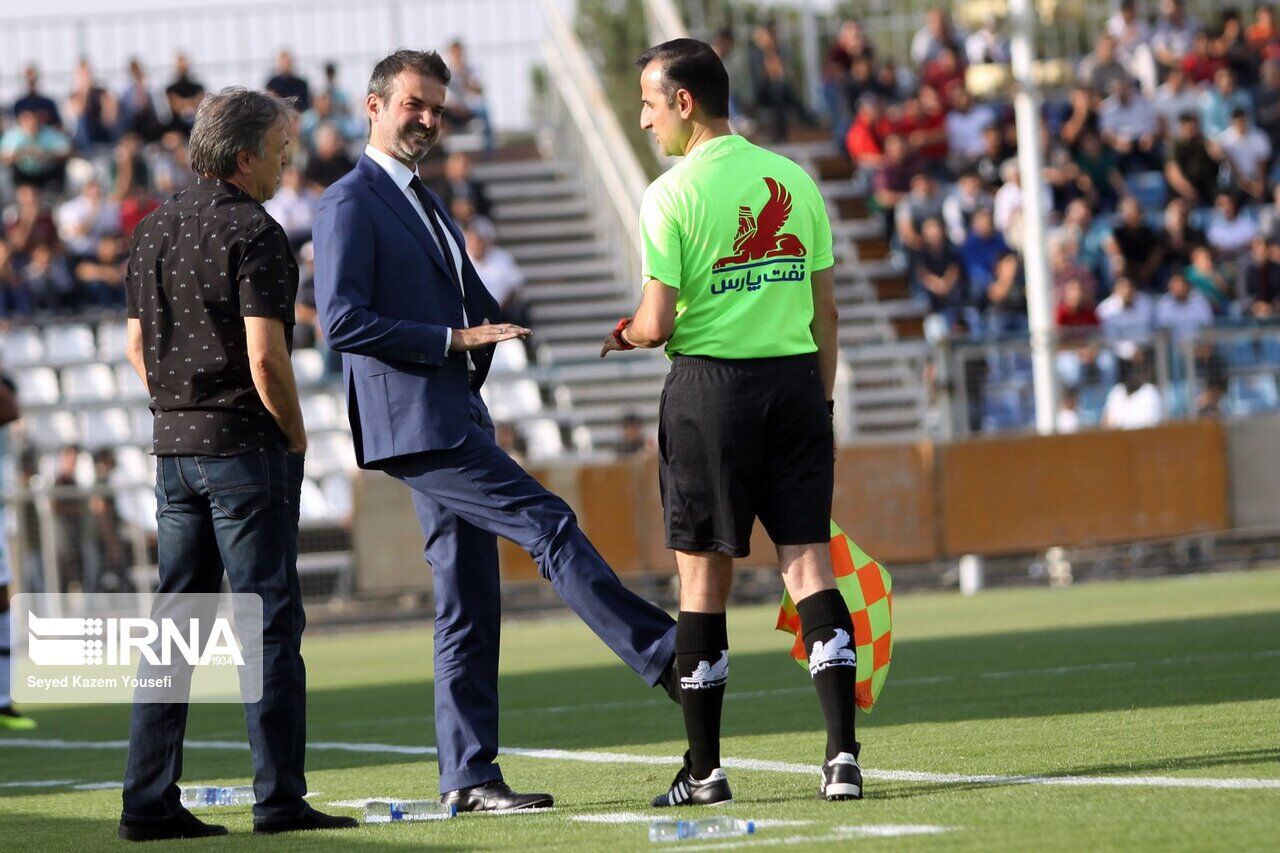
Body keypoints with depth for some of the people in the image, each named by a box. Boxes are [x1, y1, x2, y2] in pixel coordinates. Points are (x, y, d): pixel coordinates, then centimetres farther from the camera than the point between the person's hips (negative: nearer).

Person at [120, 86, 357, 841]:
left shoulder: (156, 229, 11)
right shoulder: (252, 233, -13)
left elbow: (137, 345, 17)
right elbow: (265, 358, -19)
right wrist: (296, 438, -5)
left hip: (175, 444, 7)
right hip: (246, 446, -7)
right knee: (271, 622, -3)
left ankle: (149, 800, 6)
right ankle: (280, 799, -3)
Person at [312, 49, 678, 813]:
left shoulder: (427, 205, 23)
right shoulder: (351, 204, -6)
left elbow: (480, 307, 30)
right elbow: (342, 320, -16)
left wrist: (485, 333, 7)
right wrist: (452, 339, -17)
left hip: (455, 420, 9)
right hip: (416, 425, -9)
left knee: (468, 607, 6)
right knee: (549, 525, -16)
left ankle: (470, 778, 7)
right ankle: (665, 655, -15)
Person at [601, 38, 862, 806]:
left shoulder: (674, 194, -7)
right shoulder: (795, 181, 8)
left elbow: (657, 325, -10)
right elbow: (825, 313, 10)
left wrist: (625, 336, 12)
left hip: (712, 384, -4)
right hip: (796, 379, 4)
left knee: (704, 578, 3)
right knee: (810, 564, 2)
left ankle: (705, 769, 8)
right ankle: (843, 754, -7)